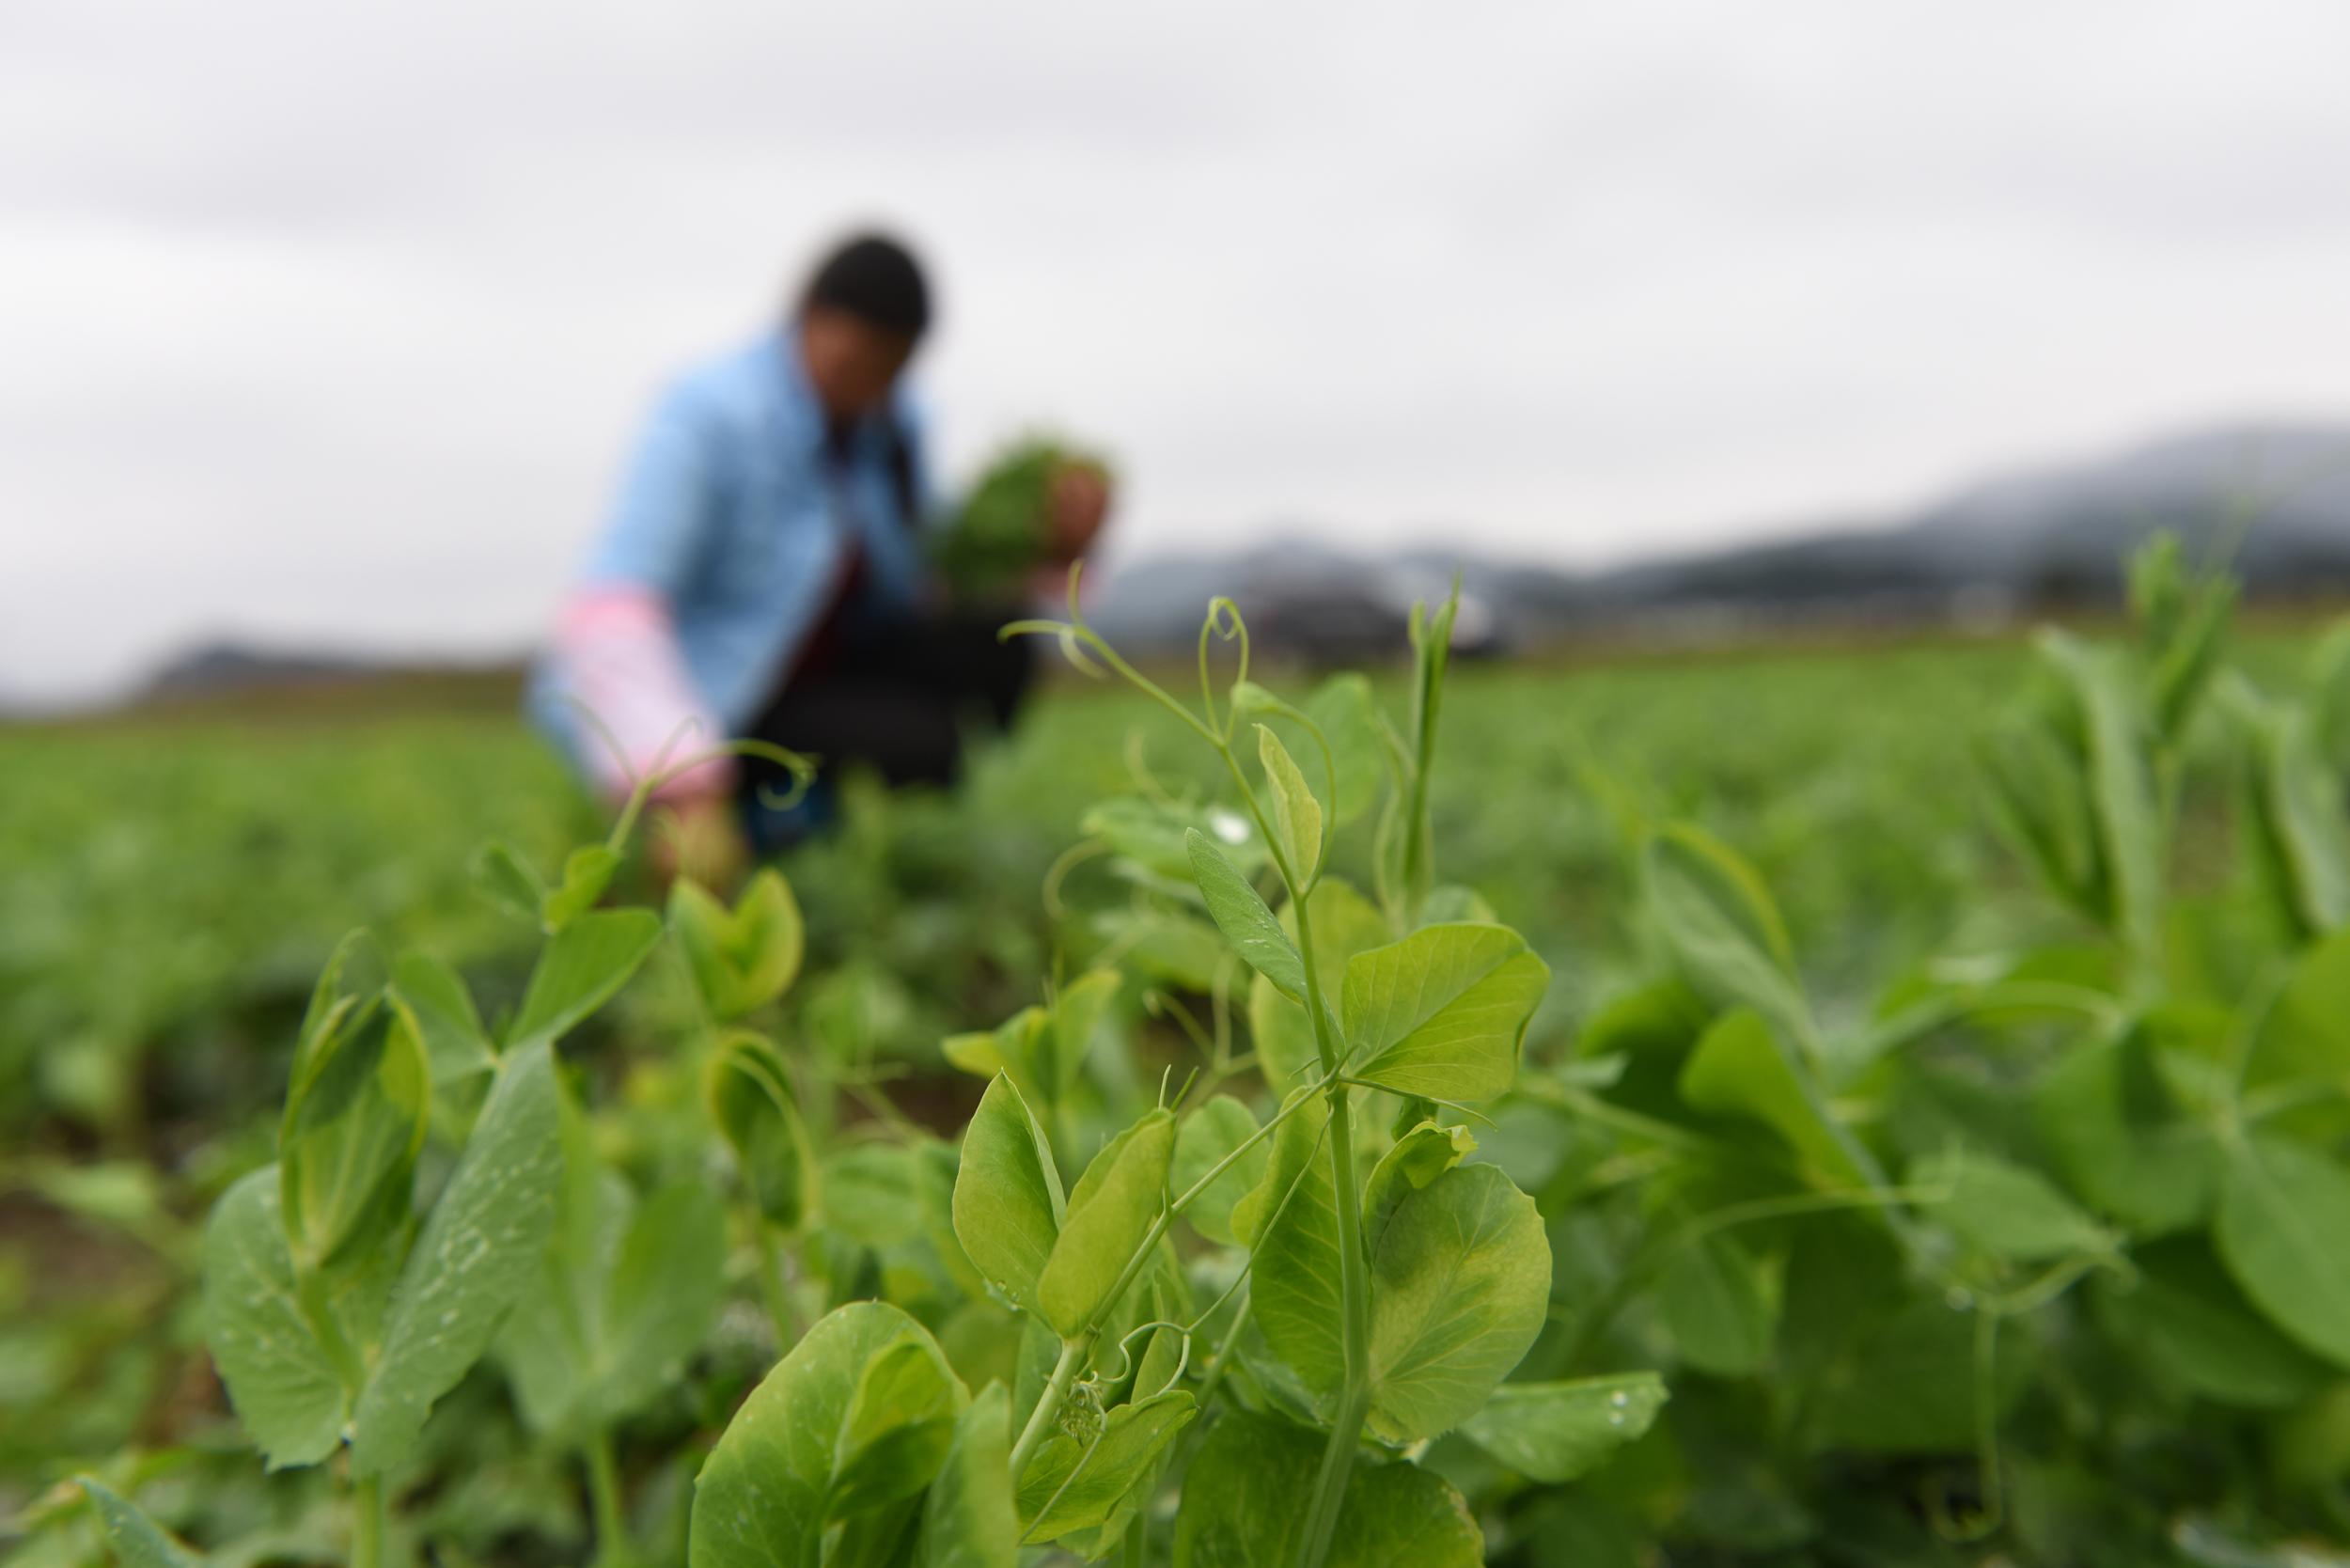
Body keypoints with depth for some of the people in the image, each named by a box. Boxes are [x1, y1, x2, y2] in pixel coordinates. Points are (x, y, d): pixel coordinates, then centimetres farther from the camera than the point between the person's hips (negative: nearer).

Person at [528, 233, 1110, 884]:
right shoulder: (709, 418, -27)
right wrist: (690, 796, -50)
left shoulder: (887, 423, -5)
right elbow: (608, 617, -37)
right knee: (924, 747, -27)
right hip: (693, 710, -7)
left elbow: (934, 585, 6)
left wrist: (1055, 539, -15)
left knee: (992, 645, -15)